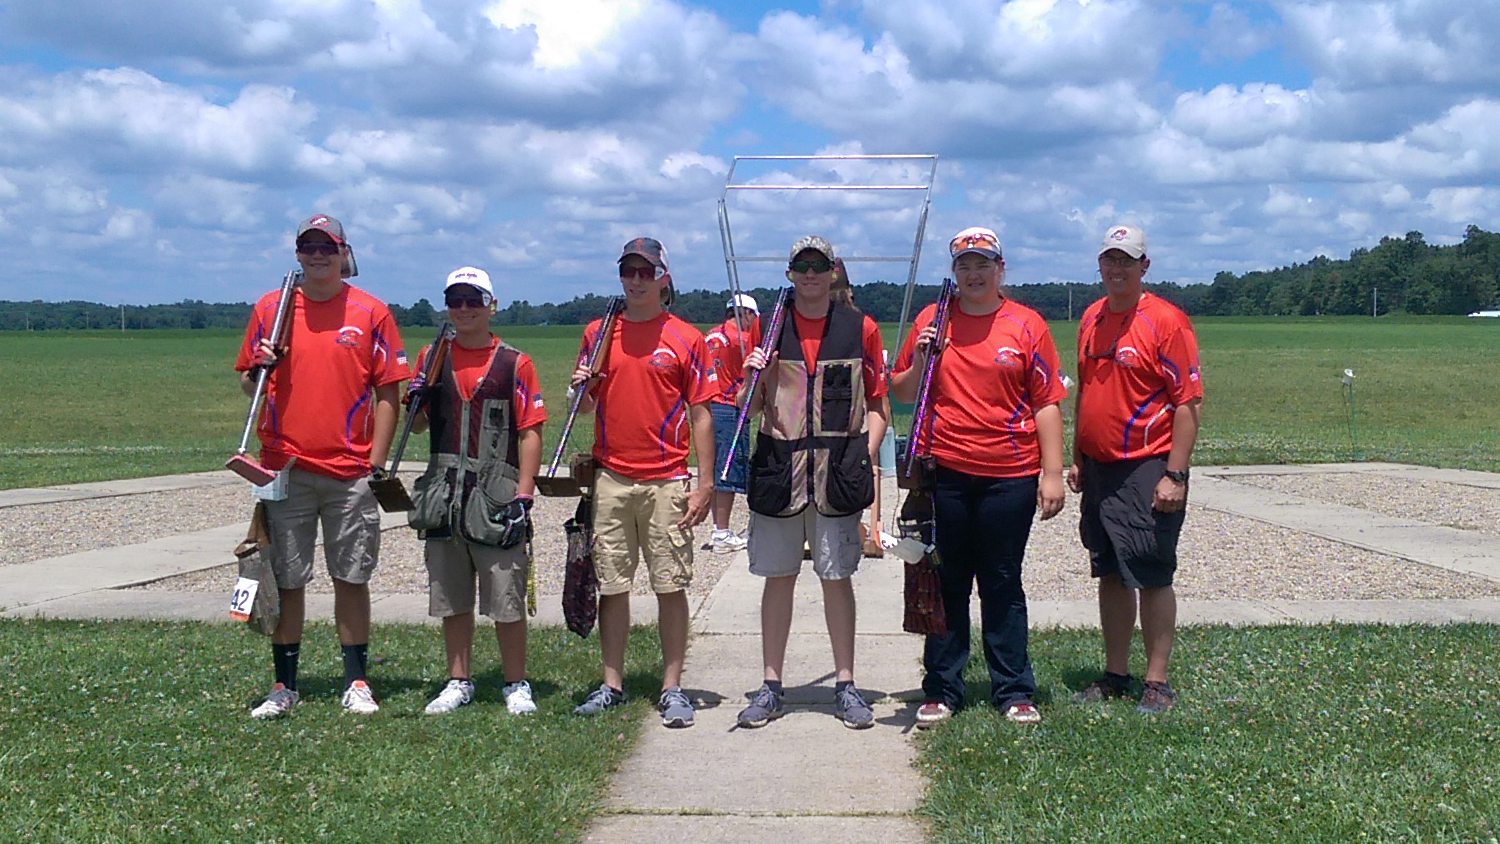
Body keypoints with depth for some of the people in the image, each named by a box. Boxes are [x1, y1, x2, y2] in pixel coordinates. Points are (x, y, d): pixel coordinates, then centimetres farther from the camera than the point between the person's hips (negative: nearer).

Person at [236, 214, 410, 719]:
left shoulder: (370, 312, 3)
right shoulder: (269, 308, 8)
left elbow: (388, 391, 2)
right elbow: (246, 379, 15)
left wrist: (377, 461, -4)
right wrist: (259, 371, -9)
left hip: (350, 472, -1)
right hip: (285, 469, 1)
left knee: (352, 578, 4)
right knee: (286, 581, 5)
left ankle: (356, 683, 14)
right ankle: (284, 687, 15)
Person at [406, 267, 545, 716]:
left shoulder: (514, 363, 1)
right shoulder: (432, 358, 12)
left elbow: (530, 432, -2)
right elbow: (416, 425, 19)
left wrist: (523, 495, -10)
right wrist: (416, 402, -4)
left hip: (496, 497, -4)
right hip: (443, 494, 4)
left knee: (507, 599, -2)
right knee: (451, 598, 10)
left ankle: (515, 685, 12)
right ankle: (458, 682, 23)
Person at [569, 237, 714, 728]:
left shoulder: (686, 339, 3)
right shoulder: (598, 333, 11)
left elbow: (700, 416, 1)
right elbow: (585, 406, 19)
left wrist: (704, 485, -4)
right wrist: (583, 388, -5)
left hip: (666, 481, -3)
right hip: (610, 479, 3)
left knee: (671, 587, 0)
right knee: (612, 585, 7)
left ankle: (672, 688, 7)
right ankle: (612, 685, 16)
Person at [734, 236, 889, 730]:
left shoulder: (860, 329, 6)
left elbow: (876, 403, 10)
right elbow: (750, 407, 11)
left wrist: (866, 455, -4)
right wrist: (754, 377, -10)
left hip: (838, 469, -1)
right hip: (779, 466, 1)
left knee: (837, 575, 3)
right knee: (778, 577, 7)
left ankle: (845, 684, 14)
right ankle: (771, 686, 16)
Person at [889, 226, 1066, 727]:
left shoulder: (1025, 324, 4)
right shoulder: (931, 321, 7)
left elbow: (1046, 403, 2)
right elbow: (901, 393, 12)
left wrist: (1052, 473, -3)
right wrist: (919, 362, -8)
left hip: (1010, 476, -1)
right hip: (943, 474, 1)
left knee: (1003, 584, 6)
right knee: (946, 584, 7)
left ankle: (1014, 692, 15)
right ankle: (940, 691, 16)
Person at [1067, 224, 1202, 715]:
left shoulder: (1165, 321, -10)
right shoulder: (1092, 318, 11)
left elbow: (1188, 403, -13)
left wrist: (1175, 475, -18)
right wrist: (1077, 458, 17)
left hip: (1146, 471, -7)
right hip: (1099, 469, 7)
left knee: (1152, 577, -1)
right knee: (1110, 574, 12)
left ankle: (1157, 683, 8)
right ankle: (1115, 676, 21)